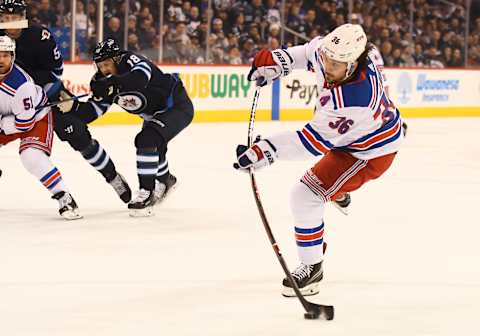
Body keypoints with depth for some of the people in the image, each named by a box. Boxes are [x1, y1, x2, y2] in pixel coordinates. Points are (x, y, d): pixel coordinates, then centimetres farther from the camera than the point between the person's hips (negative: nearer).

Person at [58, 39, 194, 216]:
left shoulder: (130, 60, -28)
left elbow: (140, 78, -51)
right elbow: (93, 110, -10)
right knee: (150, 144, 25)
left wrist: (112, 82, -62)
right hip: (154, 114, 10)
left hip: (178, 106, -10)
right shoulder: (103, 81, -6)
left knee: (148, 139, -26)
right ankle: (165, 180, 53)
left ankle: (146, 193, -19)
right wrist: (72, 107, -28)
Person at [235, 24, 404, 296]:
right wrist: (278, 61, -9)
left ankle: (312, 267, 1)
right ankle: (340, 189, 75)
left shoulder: (352, 100, -45)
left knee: (306, 197, -17)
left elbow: (315, 139, -38)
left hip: (370, 151, -9)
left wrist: (266, 151, -39)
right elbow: (312, 51, 3)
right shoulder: (333, 50, -23)